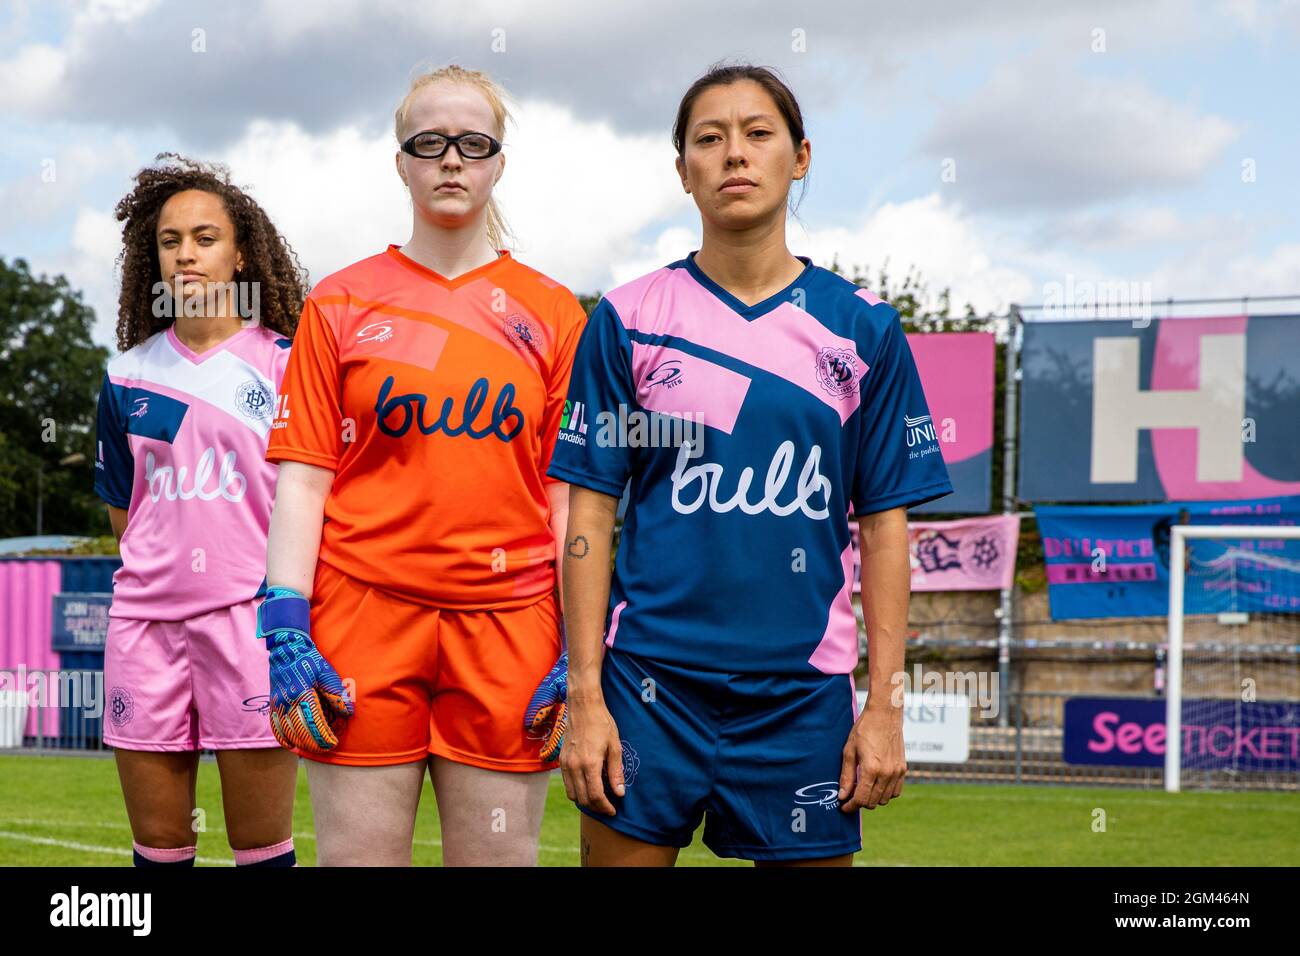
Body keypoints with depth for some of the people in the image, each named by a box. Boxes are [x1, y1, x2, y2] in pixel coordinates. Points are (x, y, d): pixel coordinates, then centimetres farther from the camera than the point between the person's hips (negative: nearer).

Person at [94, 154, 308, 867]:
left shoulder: (284, 367, 1)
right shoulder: (129, 375, 11)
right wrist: (166, 560, 12)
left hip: (250, 616, -3)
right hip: (144, 619, 4)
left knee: (263, 846, -2)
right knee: (157, 846, 7)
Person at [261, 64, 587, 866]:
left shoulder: (551, 312, 9)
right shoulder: (341, 303, 8)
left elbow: (569, 491, 6)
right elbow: (304, 475, 3)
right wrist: (286, 623, -7)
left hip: (507, 617, 1)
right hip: (364, 611, 0)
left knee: (500, 854, 3)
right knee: (358, 853, 0)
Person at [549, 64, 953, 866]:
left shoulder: (861, 328, 4)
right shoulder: (628, 322, 3)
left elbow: (884, 523, 4)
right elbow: (590, 513, 2)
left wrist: (885, 704, -1)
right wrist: (585, 694, -4)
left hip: (802, 689, 1)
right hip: (650, 679, 0)